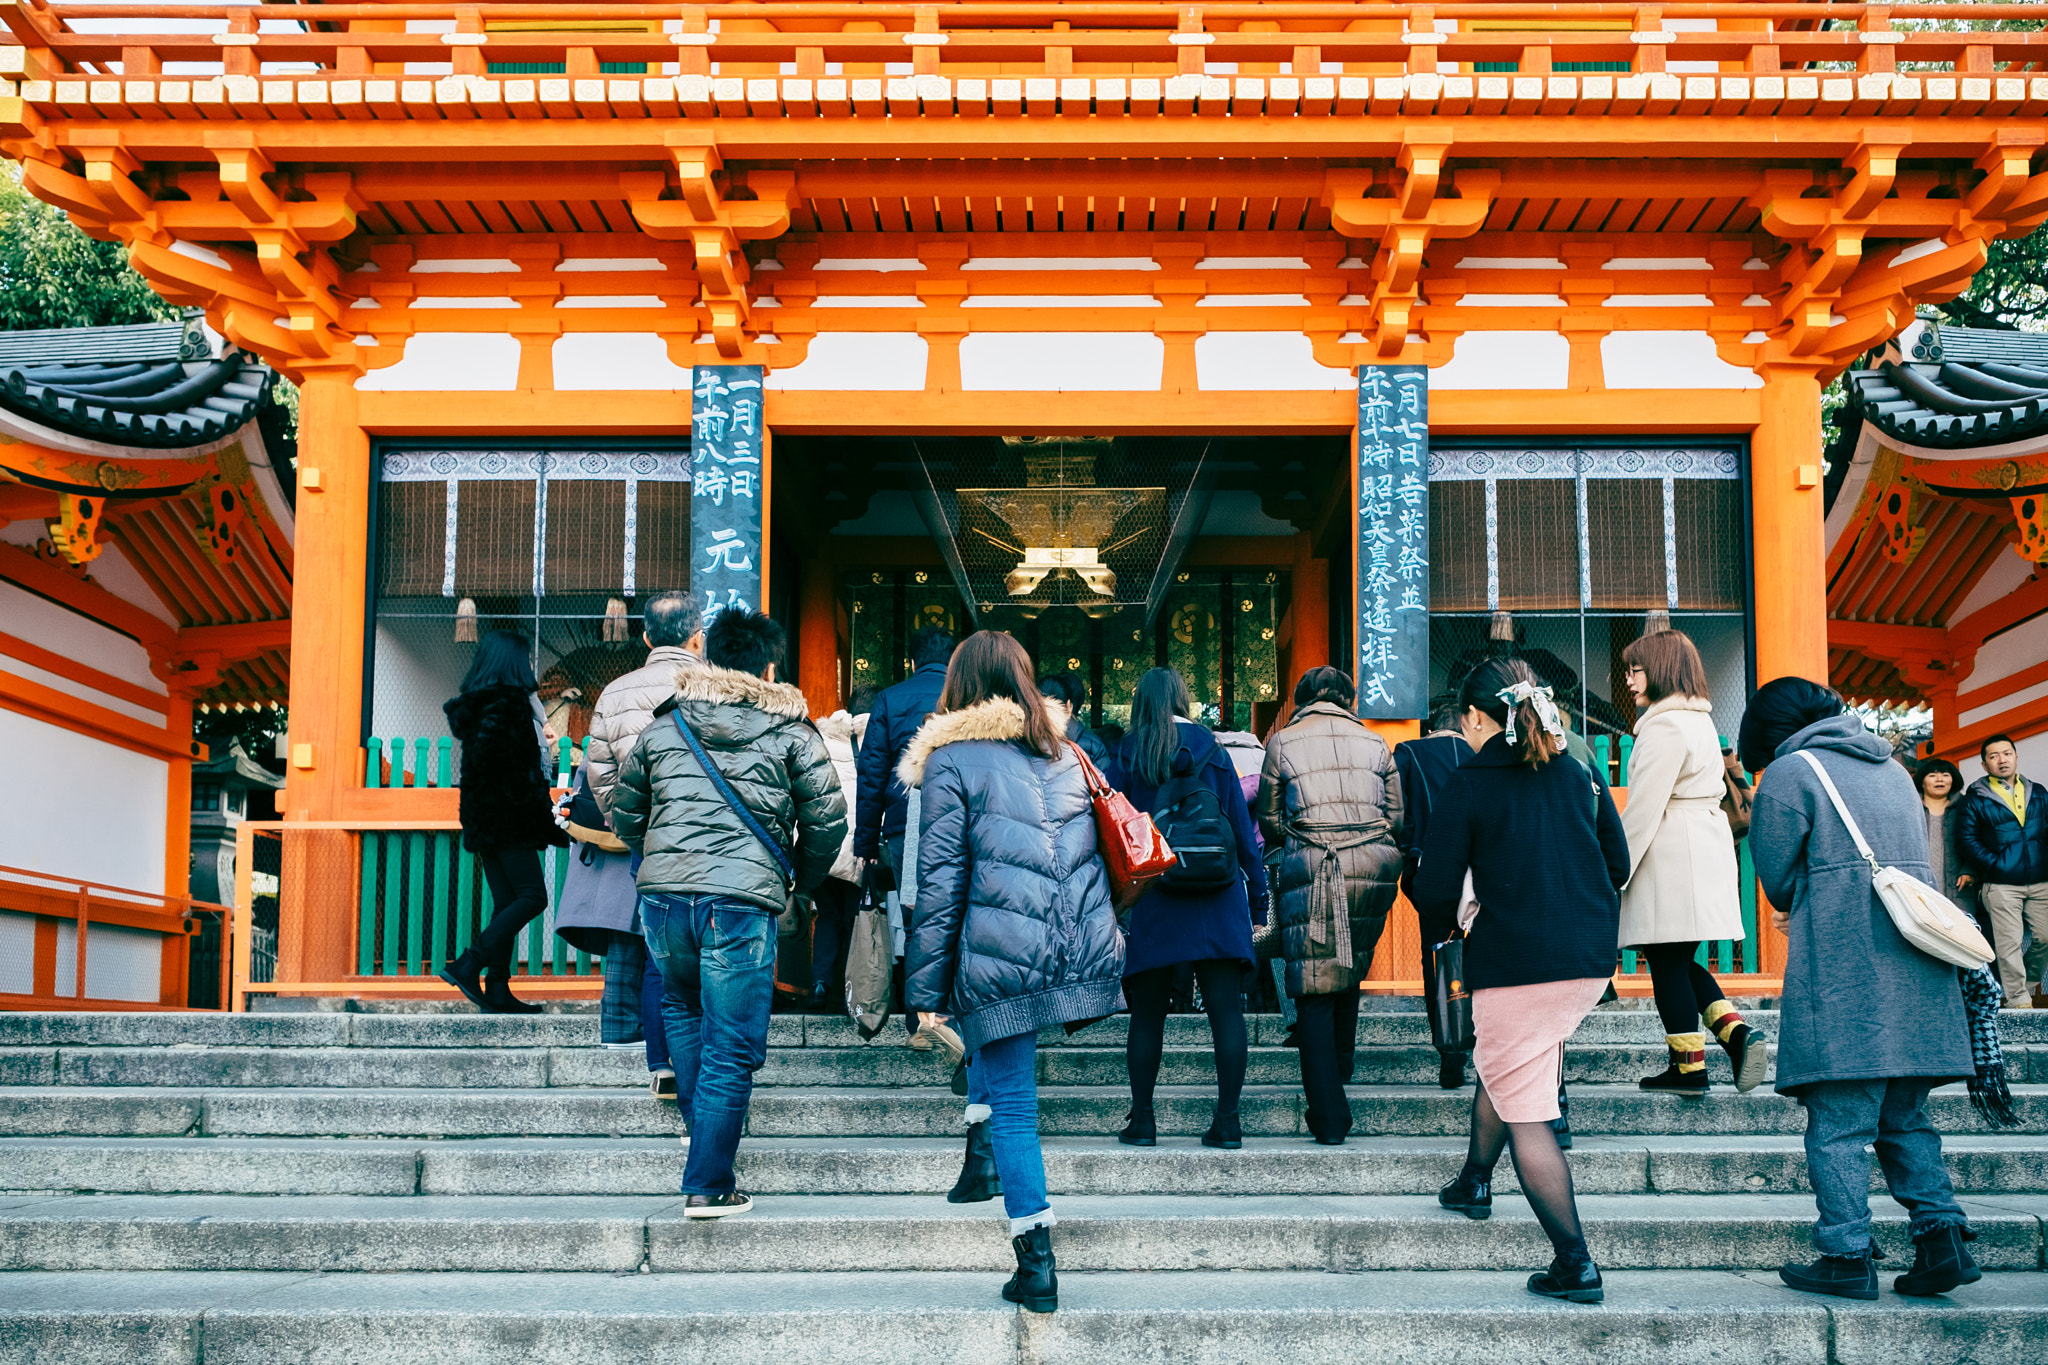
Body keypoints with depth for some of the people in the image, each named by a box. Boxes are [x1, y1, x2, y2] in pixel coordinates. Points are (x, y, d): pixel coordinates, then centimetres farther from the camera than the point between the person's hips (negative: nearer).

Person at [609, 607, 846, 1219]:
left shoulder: (662, 726, 15)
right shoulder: (790, 731, 6)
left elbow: (623, 812, 21)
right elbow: (828, 819, 3)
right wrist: (800, 881, 19)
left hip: (662, 895, 4)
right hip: (741, 900, -3)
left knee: (681, 1007, 30)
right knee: (732, 1048, 2)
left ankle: (700, 1121, 30)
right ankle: (708, 1185, 3)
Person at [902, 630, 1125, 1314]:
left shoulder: (951, 761, -1)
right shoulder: (1065, 752, 16)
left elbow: (940, 881, -5)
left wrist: (927, 988, -2)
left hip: (1003, 960, -5)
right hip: (1088, 950, 5)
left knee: (1013, 1105, 3)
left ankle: (1037, 1266, 2)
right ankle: (981, 1153, 27)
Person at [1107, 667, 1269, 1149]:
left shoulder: (1126, 756, 2)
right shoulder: (1210, 748, 5)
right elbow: (1242, 824, 5)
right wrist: (1258, 892, 9)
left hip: (1152, 899, 0)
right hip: (1218, 900, 1)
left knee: (1147, 1013, 7)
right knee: (1226, 1008, 1)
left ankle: (1141, 1121, 9)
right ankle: (1228, 1119, -2)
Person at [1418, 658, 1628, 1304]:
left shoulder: (1467, 786, -7)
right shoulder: (1578, 776, 7)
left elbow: (1435, 893, -8)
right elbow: (1618, 865, 15)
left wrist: (1464, 908, 15)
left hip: (1516, 965, -7)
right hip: (1591, 960, 7)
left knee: (1526, 1117, 0)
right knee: (1502, 1064, 29)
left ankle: (1575, 1266, -1)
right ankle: (1475, 1182, 45)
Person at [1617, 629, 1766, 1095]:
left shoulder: (1664, 726, -13)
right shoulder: (1700, 720, 18)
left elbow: (1644, 808, -17)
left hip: (1670, 857, -10)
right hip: (1708, 847, 10)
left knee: (1667, 963, -2)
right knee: (1681, 961, 15)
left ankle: (1689, 1067, 1)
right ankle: (1736, 1031, 0)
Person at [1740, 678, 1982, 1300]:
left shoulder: (1789, 771, 1)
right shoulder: (1893, 769, 21)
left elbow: (1777, 875, 0)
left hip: (1841, 970, -7)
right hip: (1918, 968, 7)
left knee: (1838, 1123, -2)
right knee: (1904, 1117, 14)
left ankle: (1847, 1257, -2)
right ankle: (1942, 1231, 3)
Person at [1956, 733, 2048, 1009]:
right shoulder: (1975, 798, 1)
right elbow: (1966, 837, -4)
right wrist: (1993, 864, -11)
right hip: (2001, 885, -4)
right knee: (2009, 943, -5)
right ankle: (2017, 999, 2)